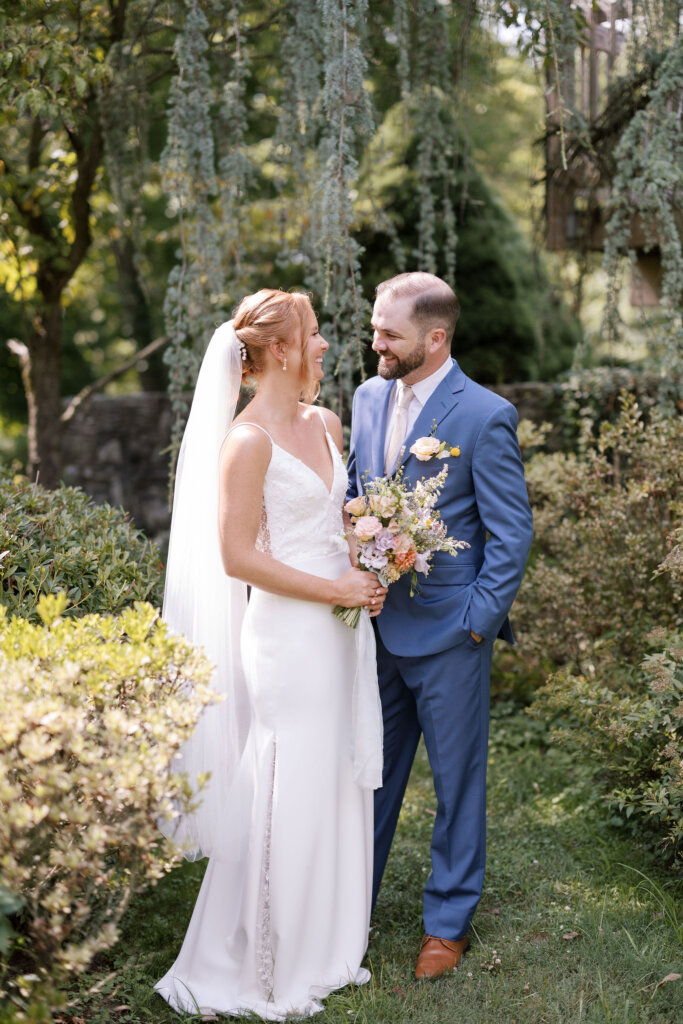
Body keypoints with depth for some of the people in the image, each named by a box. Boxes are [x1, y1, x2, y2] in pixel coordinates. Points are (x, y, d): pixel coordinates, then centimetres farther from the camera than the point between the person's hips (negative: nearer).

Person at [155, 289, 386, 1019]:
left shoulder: (324, 424, 10)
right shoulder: (249, 440, -15)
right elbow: (238, 557, -16)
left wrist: (368, 575, 5)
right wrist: (338, 590, -14)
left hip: (341, 630, 8)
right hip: (289, 636, -8)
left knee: (337, 789, 15)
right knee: (287, 800, 1)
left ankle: (323, 949, 31)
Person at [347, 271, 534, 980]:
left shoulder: (485, 416, -14)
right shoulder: (369, 397, 5)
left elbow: (512, 532, -11)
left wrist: (479, 620, -14)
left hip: (448, 634, -5)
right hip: (376, 624, 6)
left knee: (456, 781, 10)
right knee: (371, 772, 18)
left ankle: (448, 922, 26)